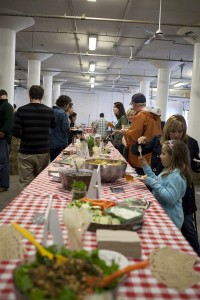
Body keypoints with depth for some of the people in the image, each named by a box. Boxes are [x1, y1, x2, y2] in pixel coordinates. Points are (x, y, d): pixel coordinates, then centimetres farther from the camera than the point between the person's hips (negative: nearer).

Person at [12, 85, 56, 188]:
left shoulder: (21, 110, -6)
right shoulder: (49, 111, 0)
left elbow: (16, 133, -10)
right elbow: (54, 127, 17)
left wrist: (25, 136, 9)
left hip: (25, 153, -2)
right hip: (43, 152, 2)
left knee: (26, 184, 2)